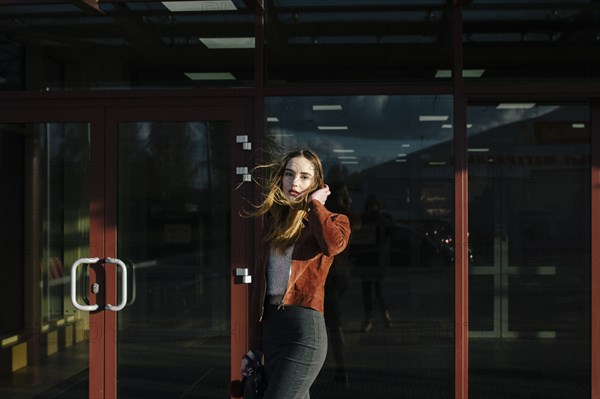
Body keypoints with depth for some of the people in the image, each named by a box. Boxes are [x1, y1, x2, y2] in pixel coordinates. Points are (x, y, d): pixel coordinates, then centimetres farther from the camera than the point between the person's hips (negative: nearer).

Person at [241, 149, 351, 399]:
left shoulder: (333, 221, 2)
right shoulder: (274, 221, 16)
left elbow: (333, 244, -26)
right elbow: (260, 284, 16)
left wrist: (315, 204, -10)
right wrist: (254, 347, 15)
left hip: (304, 329, -6)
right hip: (270, 327, 6)